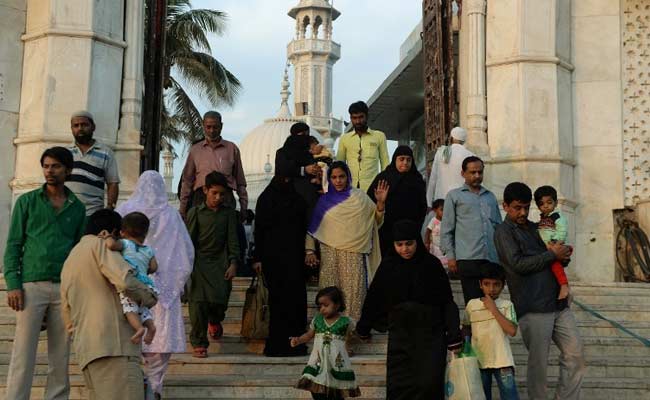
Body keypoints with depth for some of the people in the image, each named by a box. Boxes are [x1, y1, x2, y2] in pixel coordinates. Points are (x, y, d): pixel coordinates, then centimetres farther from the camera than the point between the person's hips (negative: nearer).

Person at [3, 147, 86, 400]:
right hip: (31, 285, -2)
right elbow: (13, 244, 5)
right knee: (23, 354, -5)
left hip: (64, 288, 2)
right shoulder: (27, 202, 8)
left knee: (60, 356, 4)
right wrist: (13, 284, -7)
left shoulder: (77, 208, 14)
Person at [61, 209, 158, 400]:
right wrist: (149, 298, 1)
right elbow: (125, 280, -14)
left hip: (85, 349, 9)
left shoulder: (69, 261, 29)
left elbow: (66, 310, 30)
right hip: (113, 342, -9)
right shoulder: (100, 244, 2)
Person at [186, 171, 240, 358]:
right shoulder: (195, 212, 5)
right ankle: (198, 342, 3)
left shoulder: (228, 214, 9)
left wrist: (233, 263, -4)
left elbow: (232, 240, 7)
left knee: (220, 299, -9)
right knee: (198, 301, -9)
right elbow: (189, 239, 6)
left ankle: (215, 321, 28)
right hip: (199, 261, -1)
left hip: (220, 262, 1)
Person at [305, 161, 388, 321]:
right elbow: (312, 228, 11)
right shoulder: (324, 200, 10)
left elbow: (376, 221, 9)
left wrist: (381, 202, -7)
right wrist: (310, 251, 0)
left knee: (354, 293, -8)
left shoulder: (359, 197, 10)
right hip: (329, 255, 1)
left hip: (354, 254, -1)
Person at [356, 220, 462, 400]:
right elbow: (374, 298, 10)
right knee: (398, 385, 0)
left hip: (430, 333, -2)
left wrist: (454, 336, -6)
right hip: (399, 333, 2)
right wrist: (363, 328, 19)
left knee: (429, 384, -10)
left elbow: (447, 302, -1)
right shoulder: (388, 266, 1)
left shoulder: (432, 264, -4)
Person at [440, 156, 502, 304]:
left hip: (492, 258, 4)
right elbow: (446, 229, 5)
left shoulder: (491, 197, 22)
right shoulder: (454, 196, 10)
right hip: (468, 259, -4)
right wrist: (450, 256, -3)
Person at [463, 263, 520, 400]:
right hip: (479, 361, 3)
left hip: (502, 361, -2)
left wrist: (493, 309, -12)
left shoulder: (506, 305, -1)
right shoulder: (472, 304, 5)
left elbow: (512, 331, -15)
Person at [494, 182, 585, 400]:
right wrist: (552, 254, -7)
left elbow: (557, 261, 28)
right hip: (533, 308, -7)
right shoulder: (504, 231, 1)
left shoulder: (535, 228, 21)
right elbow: (518, 264, -12)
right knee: (538, 363, -3)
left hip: (558, 304, 7)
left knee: (575, 355, 3)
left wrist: (564, 255, 4)